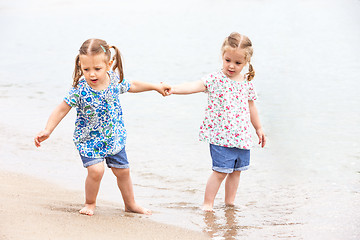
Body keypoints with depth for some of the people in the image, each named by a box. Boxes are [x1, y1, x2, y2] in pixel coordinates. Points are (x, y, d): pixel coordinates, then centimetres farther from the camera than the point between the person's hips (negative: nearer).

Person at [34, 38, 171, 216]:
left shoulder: (114, 79, -12)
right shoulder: (80, 89, -24)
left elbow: (131, 86, 11)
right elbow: (62, 109, -15)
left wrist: (155, 87, 18)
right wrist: (47, 131, -23)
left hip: (113, 137, 4)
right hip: (89, 139, -4)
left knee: (122, 171, 13)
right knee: (96, 170, -19)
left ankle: (130, 204, 35)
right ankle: (90, 203, 8)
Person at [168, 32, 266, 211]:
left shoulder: (247, 83, 7)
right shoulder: (215, 79, -8)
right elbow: (195, 85, -23)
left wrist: (258, 128, 27)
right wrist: (174, 89, -41)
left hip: (242, 136, 5)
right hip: (221, 136, -5)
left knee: (236, 170, 13)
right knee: (221, 170, -9)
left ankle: (230, 201, 28)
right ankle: (208, 203, 3)